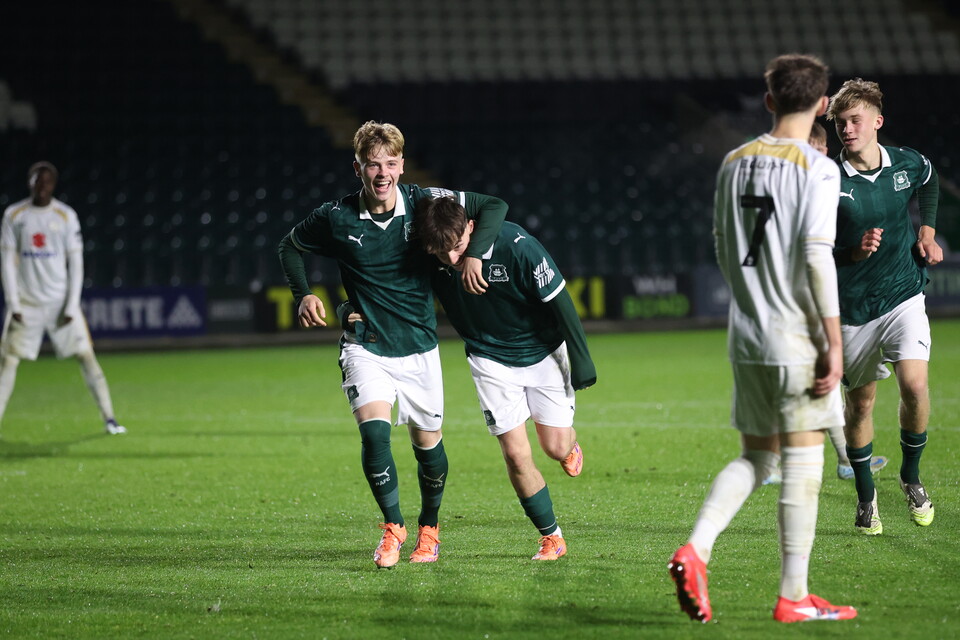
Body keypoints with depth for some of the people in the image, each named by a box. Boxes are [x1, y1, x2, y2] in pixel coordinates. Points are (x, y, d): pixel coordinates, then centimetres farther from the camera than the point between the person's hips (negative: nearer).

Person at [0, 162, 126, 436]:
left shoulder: (66, 216, 0)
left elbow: (76, 262, 1)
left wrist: (72, 305, -6)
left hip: (60, 300, 0)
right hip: (26, 301, 1)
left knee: (85, 354, -6)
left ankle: (109, 418, -2)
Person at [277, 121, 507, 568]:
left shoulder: (425, 203, -10)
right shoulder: (336, 218, -9)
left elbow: (494, 207, -4)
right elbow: (290, 246, 9)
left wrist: (473, 255, -19)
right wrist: (303, 296, -4)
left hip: (419, 347, 1)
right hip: (366, 347, -1)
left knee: (427, 443, 10)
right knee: (374, 430, -22)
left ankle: (429, 527, 36)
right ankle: (392, 527, -3)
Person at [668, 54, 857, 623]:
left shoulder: (735, 162, 9)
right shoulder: (817, 169, -11)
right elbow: (817, 257, -19)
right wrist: (833, 343, -16)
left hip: (746, 338, 6)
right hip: (797, 340, -6)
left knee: (756, 456, 16)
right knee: (803, 461, 2)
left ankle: (696, 550, -5)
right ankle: (795, 597, 6)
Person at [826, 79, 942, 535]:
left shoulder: (907, 163, -3)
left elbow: (929, 183, 23)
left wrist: (927, 232, 11)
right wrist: (854, 252, -26)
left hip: (904, 295, 1)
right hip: (852, 306, -1)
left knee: (914, 383, -17)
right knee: (860, 401, 8)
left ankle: (911, 475, 8)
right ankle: (865, 497, 27)